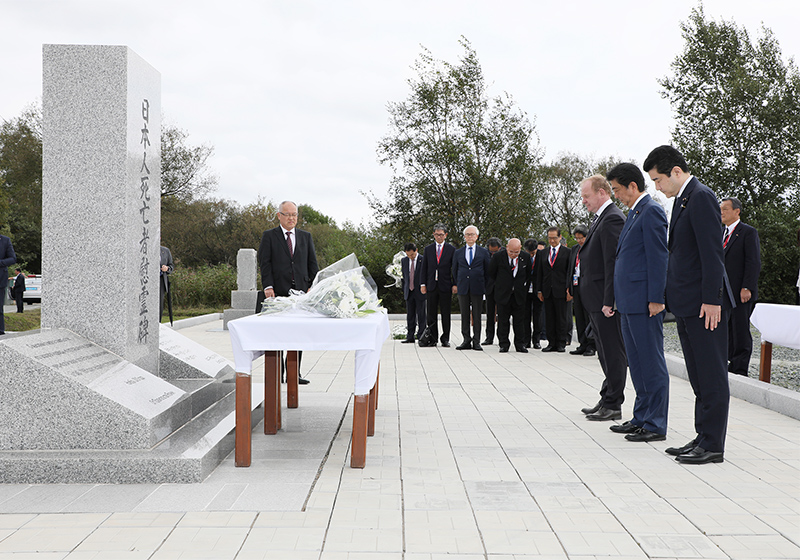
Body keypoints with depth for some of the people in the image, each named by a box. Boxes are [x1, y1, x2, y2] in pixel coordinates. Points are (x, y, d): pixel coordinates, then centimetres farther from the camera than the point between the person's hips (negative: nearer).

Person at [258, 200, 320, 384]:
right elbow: (264, 263, -1)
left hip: (300, 293, 3)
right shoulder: (269, 236, 6)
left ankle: (295, 374, 10)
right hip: (278, 293, -3)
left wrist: (313, 286, 1)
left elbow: (312, 264, 13)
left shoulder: (306, 237, 16)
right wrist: (268, 286, -12)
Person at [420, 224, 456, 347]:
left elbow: (455, 268, 4)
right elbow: (424, 268, 10)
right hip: (431, 285, 2)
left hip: (445, 286, -2)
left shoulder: (451, 249, 4)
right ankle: (432, 339, 9)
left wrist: (455, 284, -4)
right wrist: (423, 284, 3)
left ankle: (445, 339, 9)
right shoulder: (428, 249, 10)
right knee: (431, 314, 3)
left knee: (445, 314, 2)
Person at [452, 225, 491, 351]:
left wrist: (485, 287, 4)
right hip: (463, 288, 2)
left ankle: (476, 341, 2)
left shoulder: (483, 252, 8)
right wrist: (455, 284, 10)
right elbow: (454, 271, 17)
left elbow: (487, 271, 9)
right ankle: (466, 341, 6)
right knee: (464, 315, 2)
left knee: (477, 315, -1)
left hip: (478, 288, -2)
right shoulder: (458, 252, 13)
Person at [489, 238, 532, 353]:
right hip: (503, 294, -1)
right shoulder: (498, 256, -8)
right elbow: (491, 274, 3)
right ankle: (504, 344, 10)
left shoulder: (526, 257, -1)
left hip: (519, 295, 2)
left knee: (520, 321, 5)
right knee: (503, 321, 2)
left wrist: (525, 286, 10)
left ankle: (520, 344, 14)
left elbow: (528, 274, 13)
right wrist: (496, 287, 5)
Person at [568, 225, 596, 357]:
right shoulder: (574, 249, 16)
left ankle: (591, 346, 2)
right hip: (576, 285, 7)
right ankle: (583, 345, 15)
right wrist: (569, 287, 13)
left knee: (589, 317, -4)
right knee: (579, 318, 9)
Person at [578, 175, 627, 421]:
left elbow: (613, 263, -21)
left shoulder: (612, 219, -15)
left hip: (606, 300, -11)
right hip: (597, 301, 11)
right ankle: (607, 400, 24)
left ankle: (613, 406, 2)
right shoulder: (600, 218, 17)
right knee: (606, 354, 16)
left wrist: (609, 301, -23)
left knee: (613, 353, -3)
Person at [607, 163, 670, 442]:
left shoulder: (651, 211, -11)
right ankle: (641, 417, 23)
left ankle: (656, 425, 0)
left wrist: (655, 299, -19)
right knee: (637, 363, 15)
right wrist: (617, 299, 18)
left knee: (651, 363, -5)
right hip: (629, 302, 10)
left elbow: (658, 257, -16)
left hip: (644, 302, -10)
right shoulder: (634, 213, 19)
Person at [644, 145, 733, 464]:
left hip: (704, 305, -10)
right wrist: (672, 299, 18)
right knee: (699, 378, 13)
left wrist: (711, 300, -20)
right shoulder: (682, 199, 18)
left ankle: (713, 445, 1)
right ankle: (703, 438, 20)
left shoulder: (701, 197, -12)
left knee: (712, 377, -4)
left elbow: (712, 252, -18)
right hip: (687, 306, 10)